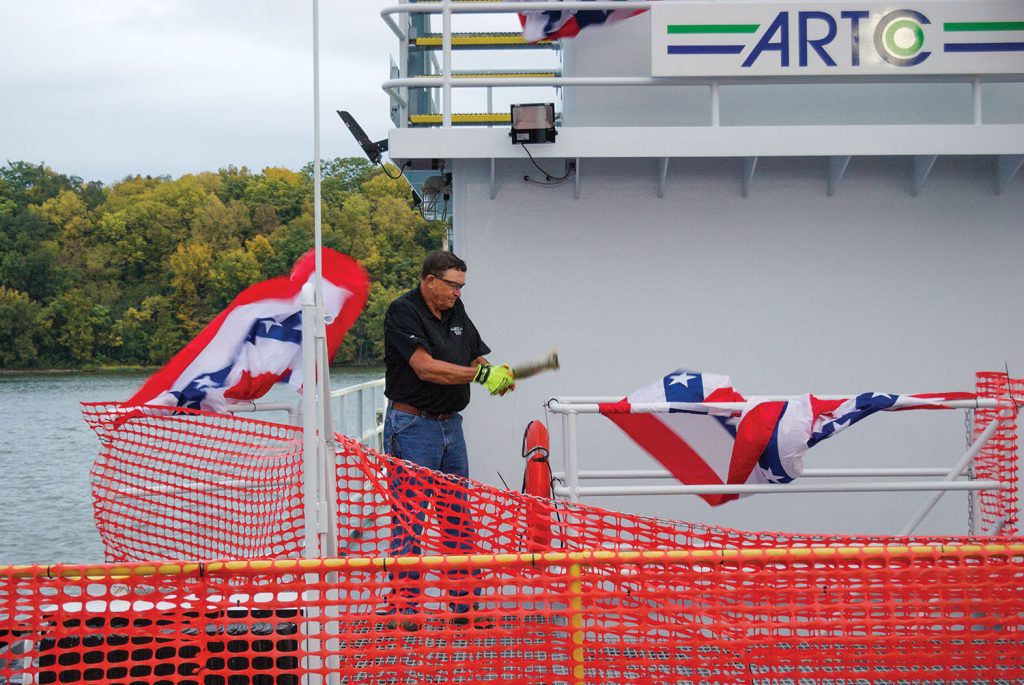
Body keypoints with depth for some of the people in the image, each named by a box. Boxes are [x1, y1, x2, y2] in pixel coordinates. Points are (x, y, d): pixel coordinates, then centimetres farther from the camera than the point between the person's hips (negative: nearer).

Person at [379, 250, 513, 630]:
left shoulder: (456, 312, 12)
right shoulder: (403, 311, -13)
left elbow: (476, 357, 14)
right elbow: (426, 368, -23)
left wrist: (498, 375, -9)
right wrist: (481, 375, -25)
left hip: (451, 425, 8)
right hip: (412, 425, -8)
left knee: (458, 519, 10)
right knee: (409, 519, -6)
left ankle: (464, 604, 16)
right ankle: (403, 607, -2)